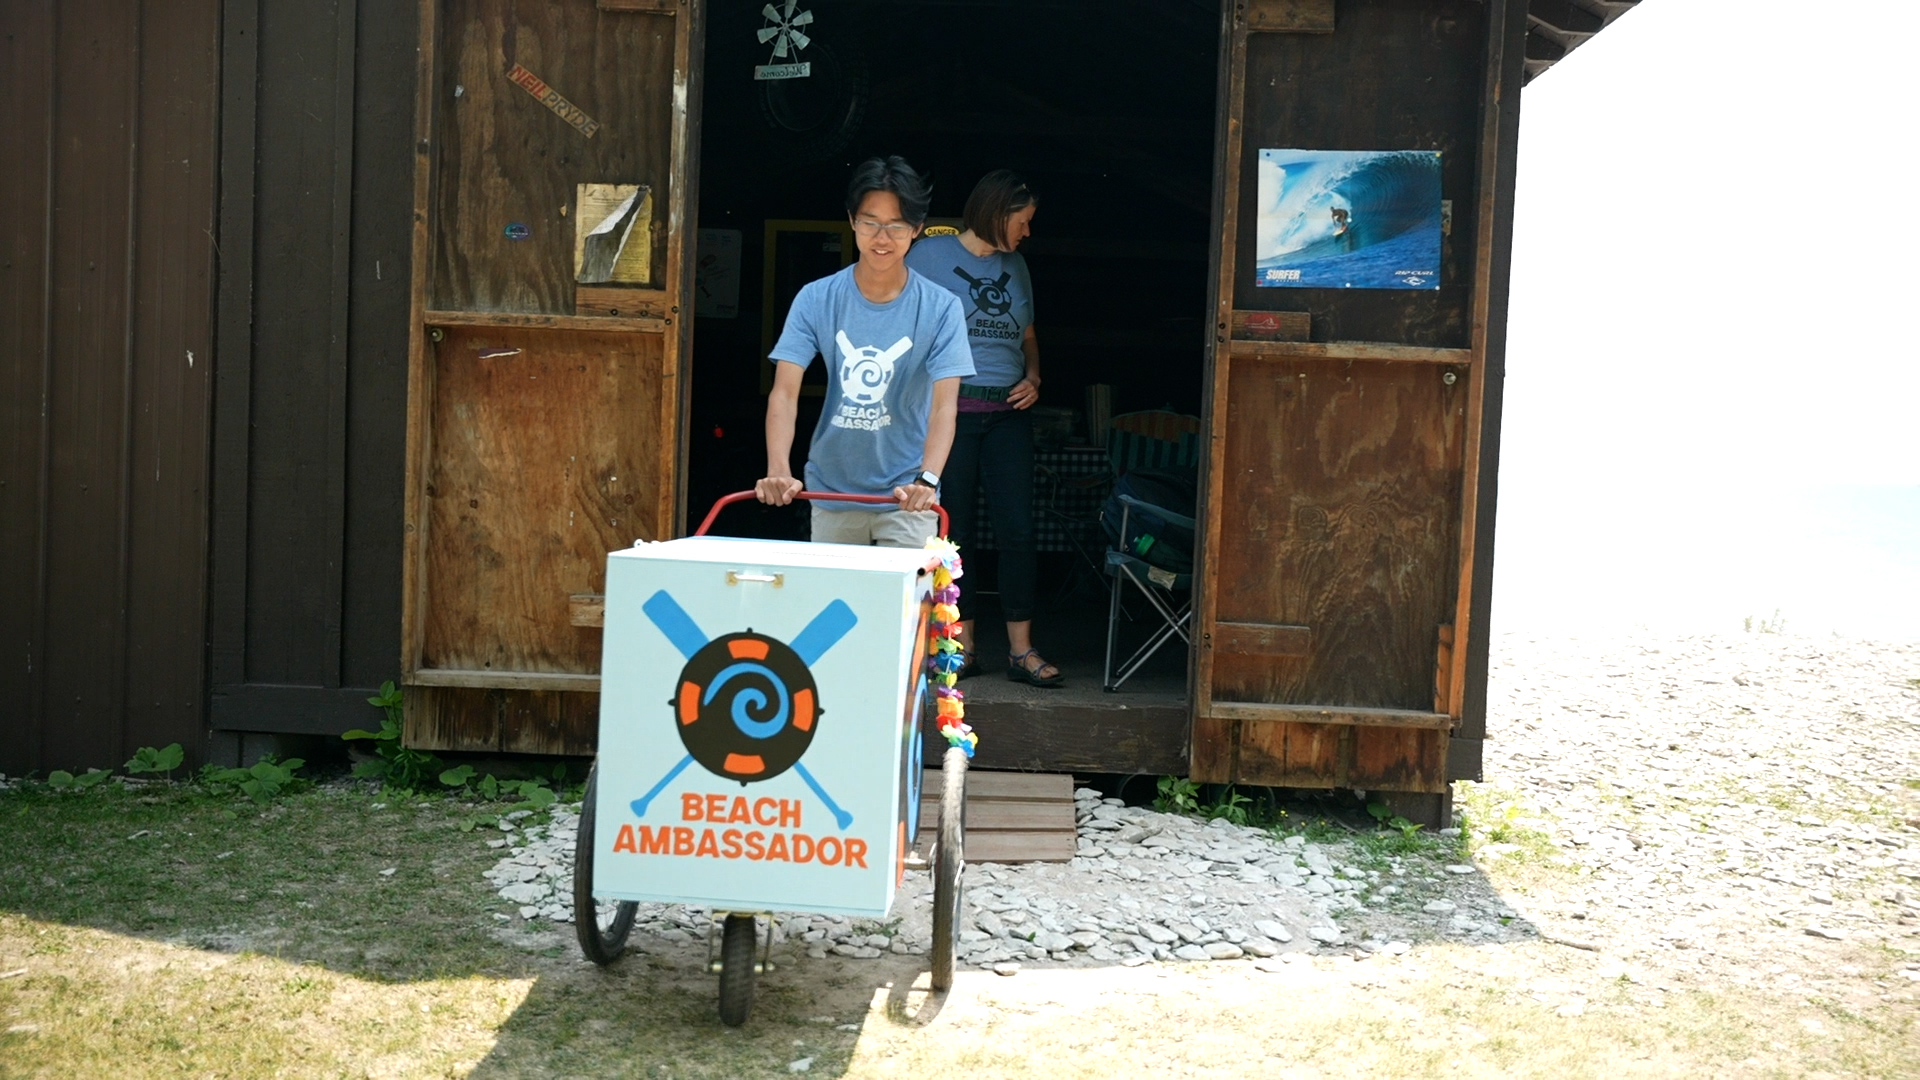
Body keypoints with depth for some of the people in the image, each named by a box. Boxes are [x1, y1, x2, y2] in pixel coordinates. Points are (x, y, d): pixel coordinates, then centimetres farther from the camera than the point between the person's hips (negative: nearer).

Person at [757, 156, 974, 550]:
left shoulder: (940, 308, -9)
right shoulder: (816, 299, -6)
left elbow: (944, 405, -17)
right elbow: (785, 392, -13)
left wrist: (927, 480, -34)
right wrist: (778, 470, -30)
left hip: (906, 500, -1)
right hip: (831, 491, 2)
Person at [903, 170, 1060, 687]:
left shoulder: (1015, 265, 16)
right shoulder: (931, 254, 1)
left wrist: (1033, 378, 6)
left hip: (1008, 412, 4)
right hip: (949, 408, -4)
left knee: (1017, 529, -1)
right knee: (954, 529, 2)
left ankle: (1021, 649, 3)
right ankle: (962, 644, 11)